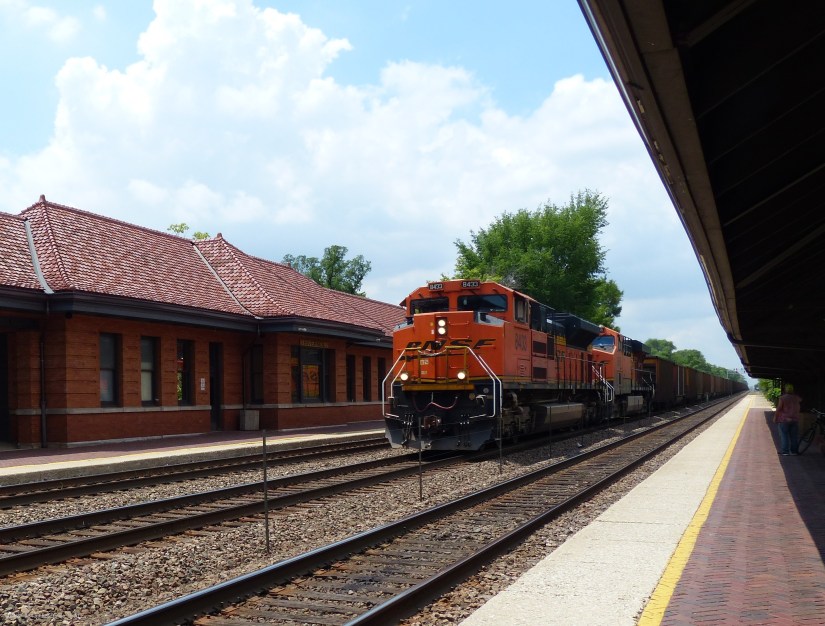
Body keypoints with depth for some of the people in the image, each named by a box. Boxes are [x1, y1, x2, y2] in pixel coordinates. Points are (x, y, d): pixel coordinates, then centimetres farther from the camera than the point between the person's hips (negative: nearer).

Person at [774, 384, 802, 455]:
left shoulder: (782, 398, -13)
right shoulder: (796, 398, 3)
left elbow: (778, 409, -13)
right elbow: (801, 401, 28)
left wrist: (775, 417, -5)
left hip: (784, 420, -5)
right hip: (795, 420, 5)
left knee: (784, 436, 0)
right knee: (794, 436, 10)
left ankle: (785, 451, -2)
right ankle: (794, 451, 14)